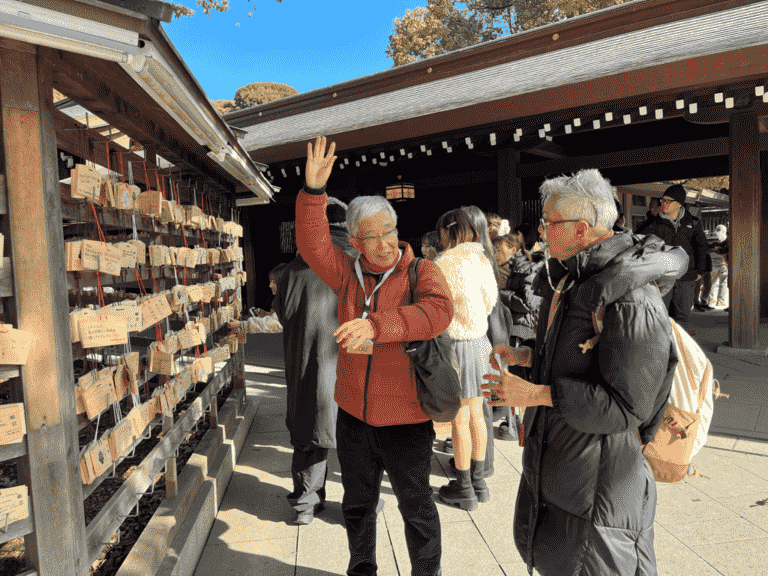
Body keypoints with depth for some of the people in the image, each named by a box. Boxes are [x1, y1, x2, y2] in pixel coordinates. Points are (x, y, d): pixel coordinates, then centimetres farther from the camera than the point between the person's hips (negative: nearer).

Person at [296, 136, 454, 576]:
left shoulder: (422, 272, -11)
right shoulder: (349, 274, 1)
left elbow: (438, 311, -30)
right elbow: (313, 244, -10)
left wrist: (376, 325, -42)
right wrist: (314, 190, -23)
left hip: (406, 420, -4)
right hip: (354, 416, 4)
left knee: (417, 510, 14)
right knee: (358, 505, 23)